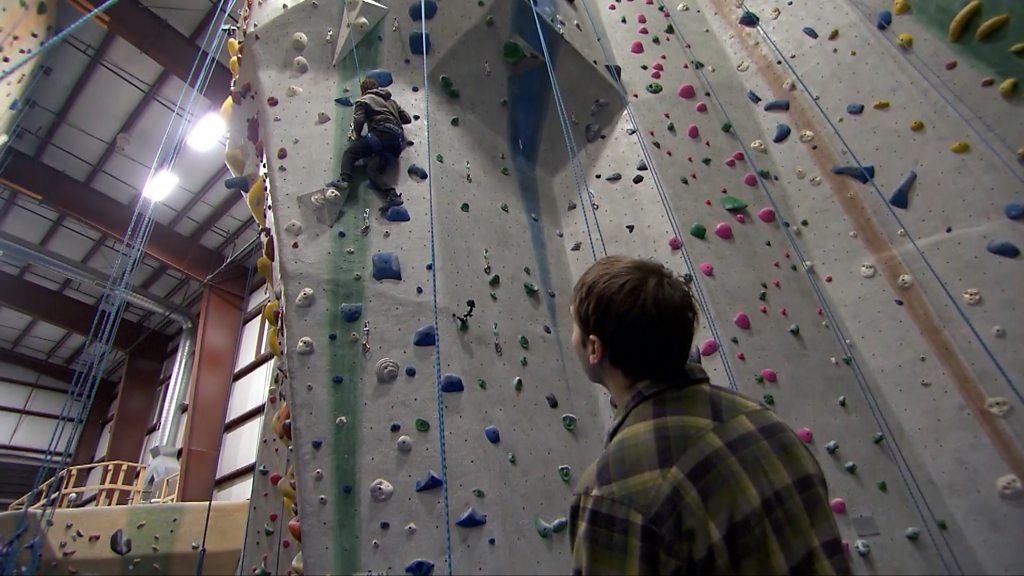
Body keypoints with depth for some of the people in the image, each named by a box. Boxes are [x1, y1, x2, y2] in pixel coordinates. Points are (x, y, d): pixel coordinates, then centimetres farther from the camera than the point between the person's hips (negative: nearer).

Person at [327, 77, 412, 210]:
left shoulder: (364, 100, 15)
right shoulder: (391, 101, 35)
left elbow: (359, 119, -2)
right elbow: (407, 119, 34)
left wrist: (357, 135, 15)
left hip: (381, 133, -6)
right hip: (398, 140, 6)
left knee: (349, 153, 2)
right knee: (373, 170, -2)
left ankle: (345, 179, -23)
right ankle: (392, 195, -24)